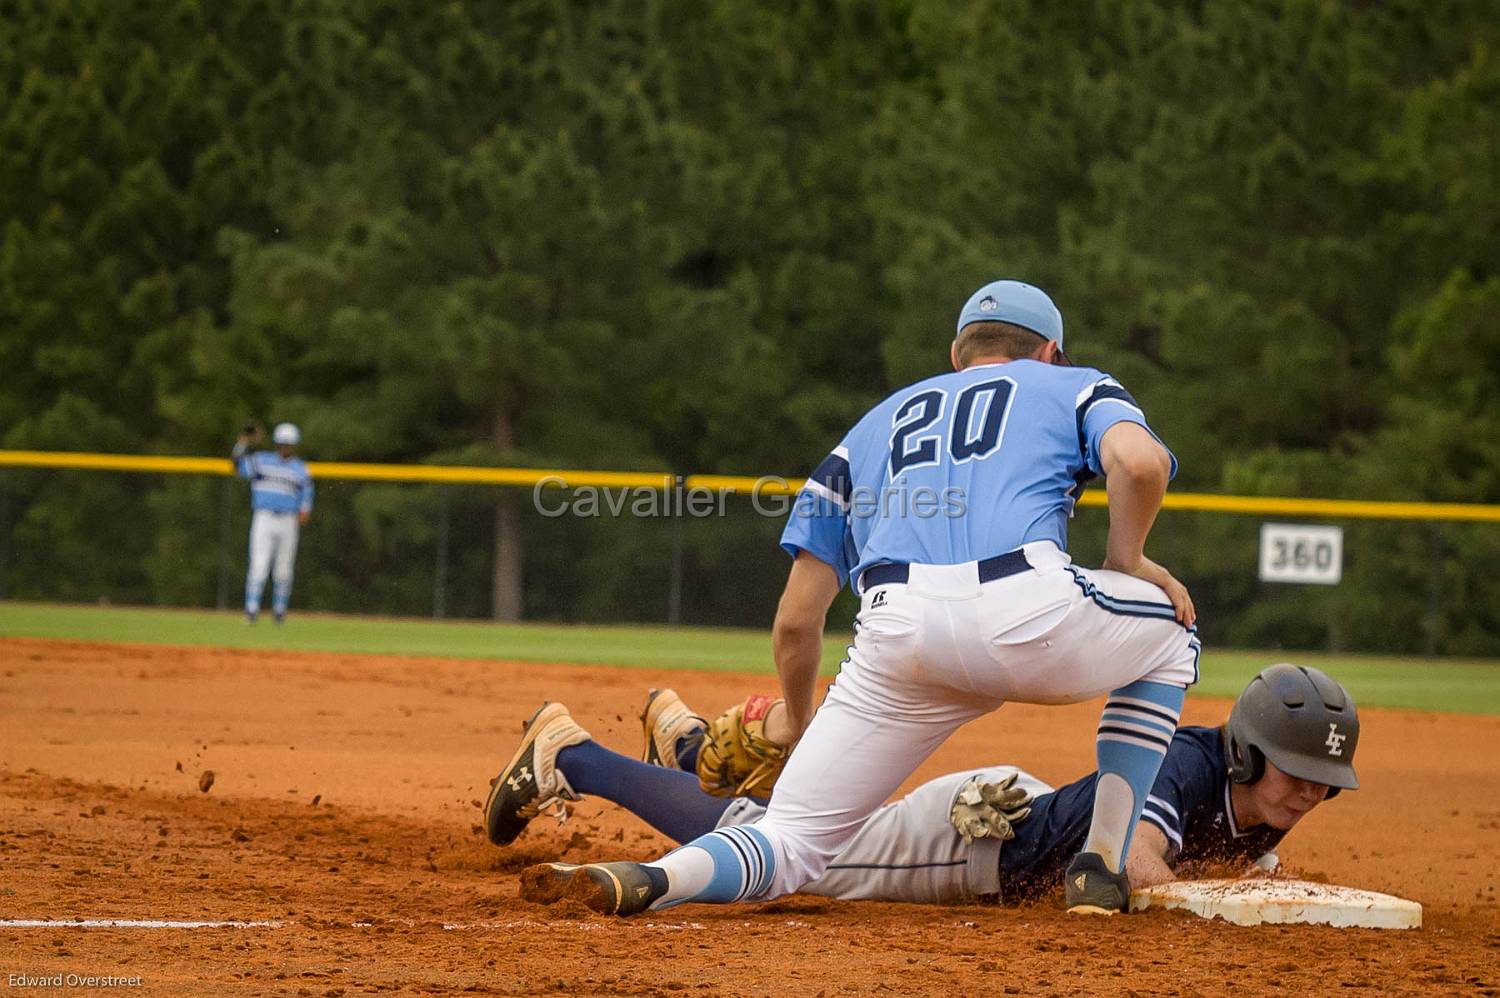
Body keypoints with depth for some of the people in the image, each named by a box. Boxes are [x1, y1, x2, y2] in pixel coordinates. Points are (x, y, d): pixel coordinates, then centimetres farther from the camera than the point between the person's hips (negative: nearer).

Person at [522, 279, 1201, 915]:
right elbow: (1140, 462, 0)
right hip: (1029, 615, -2)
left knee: (789, 845, 8)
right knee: (1167, 634, 30)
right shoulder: (1074, 387, 27)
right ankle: (1101, 869, 18)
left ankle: (654, 878, -26)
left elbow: (796, 620, 27)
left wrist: (800, 733, 41)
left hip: (897, 638, 2)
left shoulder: (879, 422, 35)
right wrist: (1126, 562, 18)